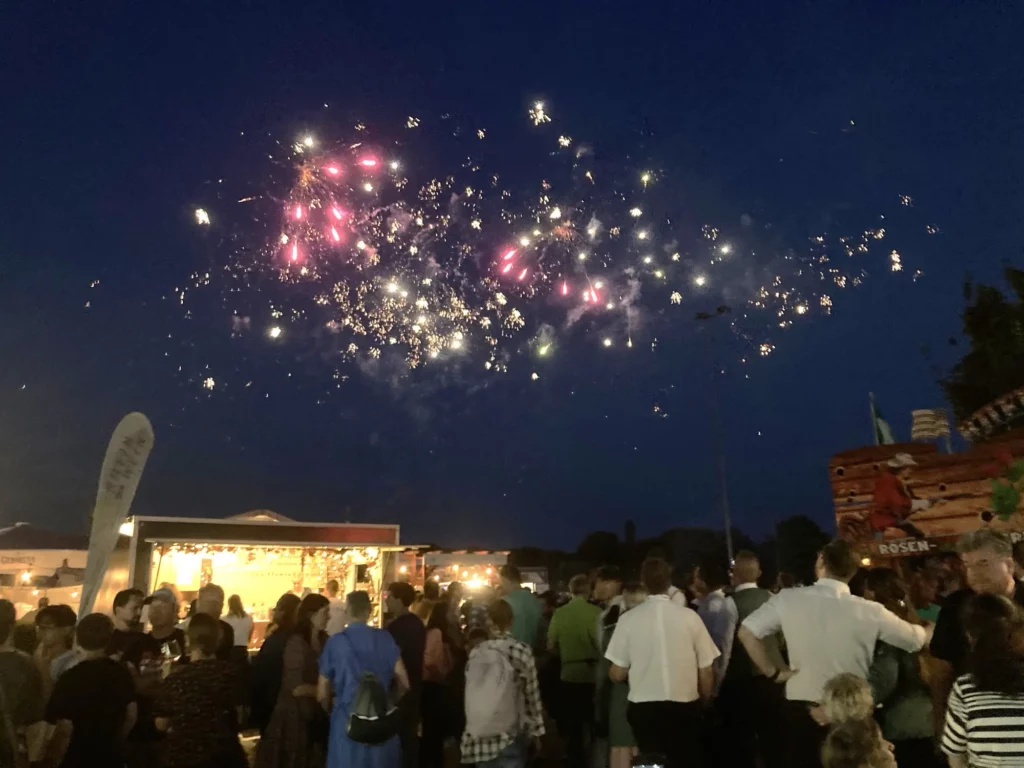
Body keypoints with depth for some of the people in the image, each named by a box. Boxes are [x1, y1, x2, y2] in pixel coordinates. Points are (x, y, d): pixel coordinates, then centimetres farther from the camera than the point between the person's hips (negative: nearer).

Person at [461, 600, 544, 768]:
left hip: (479, 736, 3)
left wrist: (476, 727, 14)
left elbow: (470, 696, 5)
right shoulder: (521, 650, -7)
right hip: (511, 736, -3)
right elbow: (532, 695, -3)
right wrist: (536, 731, 8)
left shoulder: (475, 653, 0)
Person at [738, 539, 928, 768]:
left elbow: (746, 633, -10)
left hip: (799, 710, 0)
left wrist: (773, 672, 0)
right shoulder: (869, 611, -12)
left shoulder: (788, 599, -10)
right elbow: (917, 641, 3)